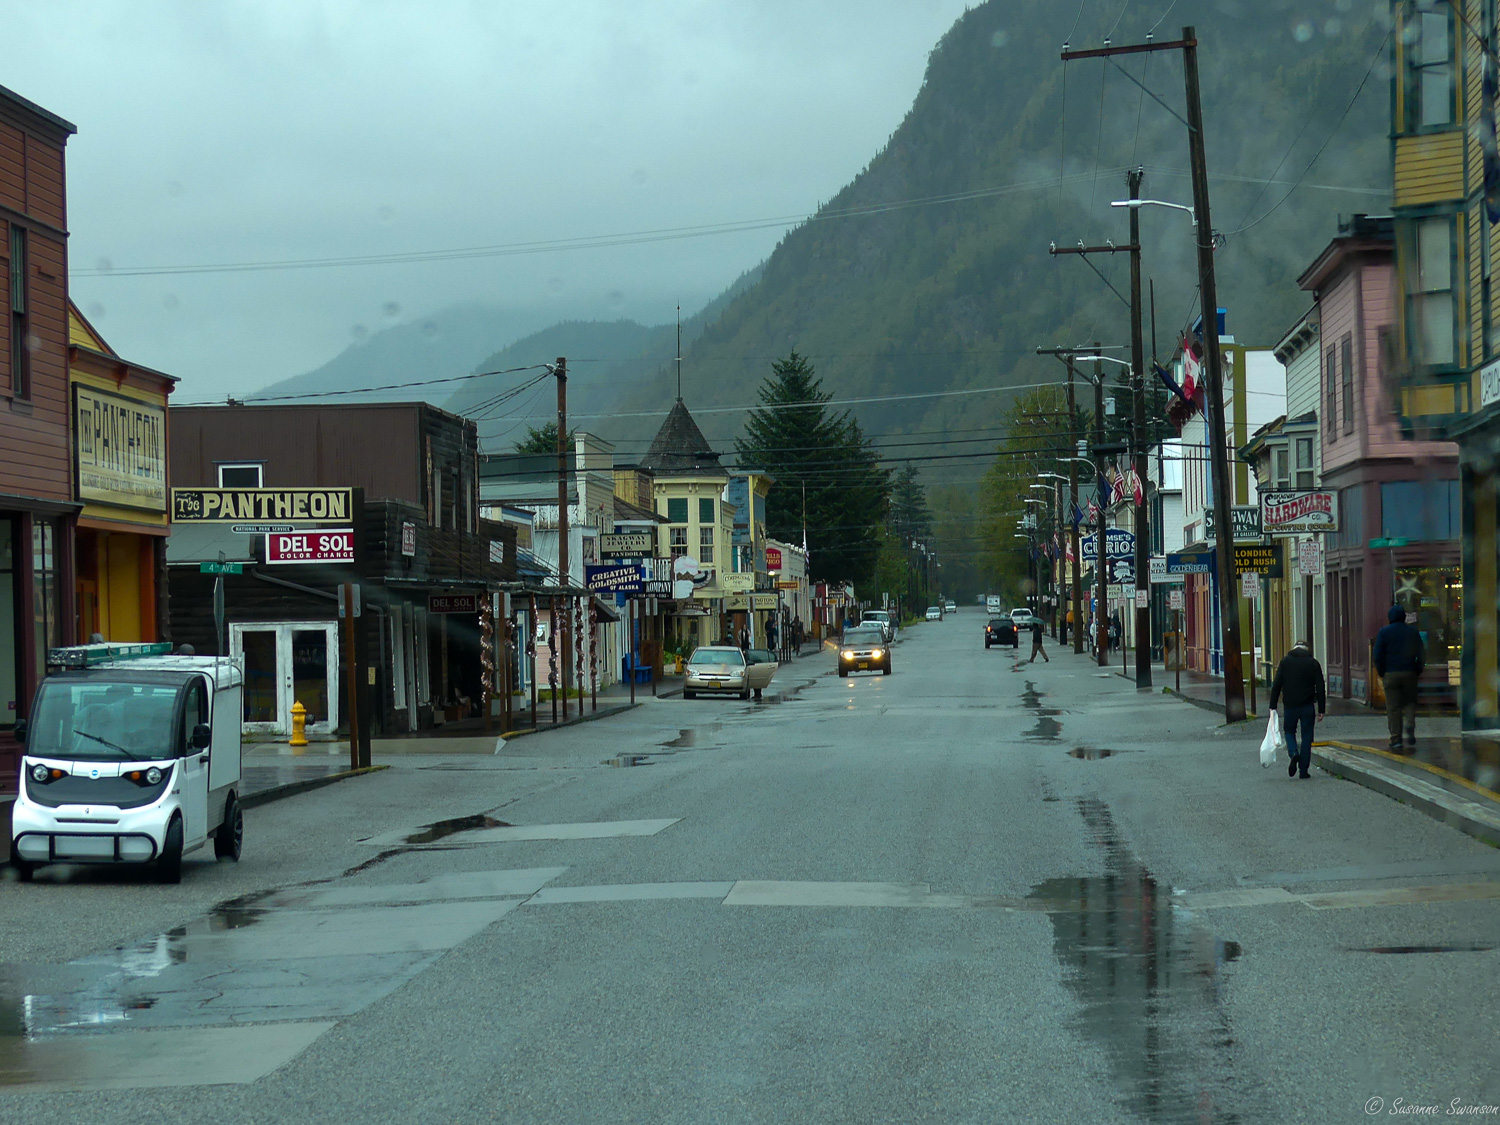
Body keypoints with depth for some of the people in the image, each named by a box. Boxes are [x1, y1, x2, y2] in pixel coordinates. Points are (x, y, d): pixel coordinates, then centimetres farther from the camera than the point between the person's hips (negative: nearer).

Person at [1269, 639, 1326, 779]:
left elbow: (1276, 685, -2)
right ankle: (1303, 770, 4)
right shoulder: (1313, 663, 2)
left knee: (1289, 731, 19)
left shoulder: (1285, 661, 2)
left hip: (1290, 705, 0)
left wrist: (1273, 706, 1)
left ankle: (1293, 753, -9)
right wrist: (1321, 710, 3)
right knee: (1306, 736, 7)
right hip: (1308, 706, 0)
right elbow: (1320, 688, -1)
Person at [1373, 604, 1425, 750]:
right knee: (1410, 704, 11)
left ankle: (1396, 739, -2)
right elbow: (1421, 655, 6)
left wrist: (1381, 673, 5)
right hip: (1409, 673, 2)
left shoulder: (1384, 632, -1)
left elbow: (1378, 656, -4)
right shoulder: (1413, 632, 6)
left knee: (1393, 708, 1)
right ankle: (1410, 731, -11)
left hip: (1391, 674, -2)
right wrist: (1418, 672, 13)